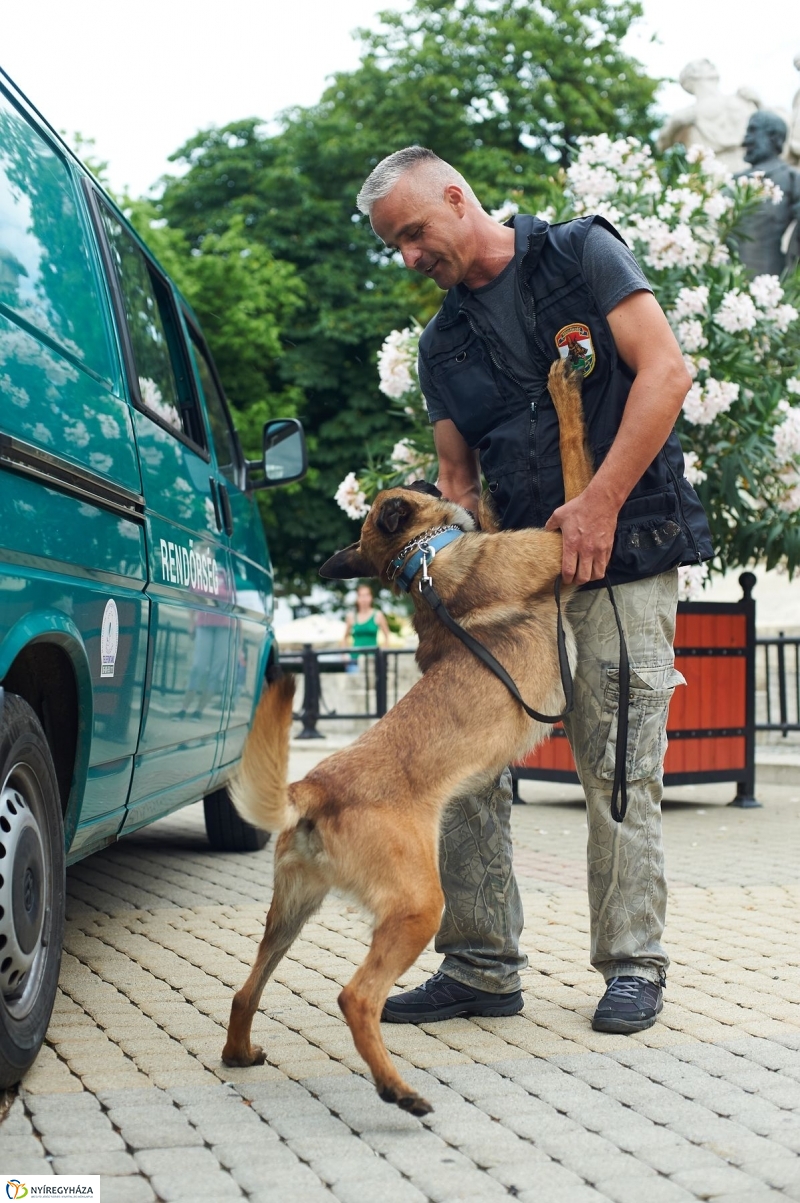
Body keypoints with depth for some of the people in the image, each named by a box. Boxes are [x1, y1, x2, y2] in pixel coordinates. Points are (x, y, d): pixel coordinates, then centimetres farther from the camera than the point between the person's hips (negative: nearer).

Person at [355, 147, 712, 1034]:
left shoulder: (580, 254, 1)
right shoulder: (442, 345, 15)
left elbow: (666, 371, -8)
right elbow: (456, 479, 15)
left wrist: (600, 503, -16)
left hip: (625, 551, -5)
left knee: (618, 763, -6)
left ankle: (632, 965, 8)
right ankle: (480, 966, 7)